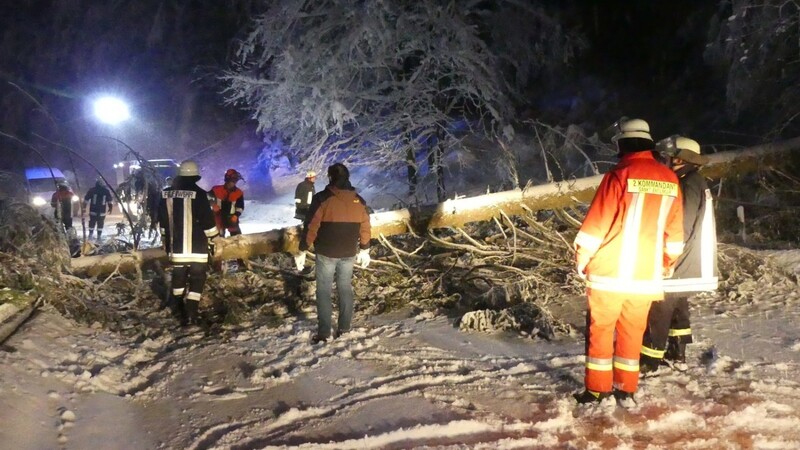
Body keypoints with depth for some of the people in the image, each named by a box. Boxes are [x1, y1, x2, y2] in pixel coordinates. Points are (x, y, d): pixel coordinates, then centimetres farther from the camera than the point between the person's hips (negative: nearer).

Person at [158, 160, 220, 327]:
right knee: (197, 278, 3)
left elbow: (162, 221, 13)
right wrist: (214, 239, 2)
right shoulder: (198, 194, -13)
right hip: (196, 246, -5)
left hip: (176, 245, 5)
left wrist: (165, 241, 25)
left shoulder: (166, 194, 5)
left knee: (178, 277, 17)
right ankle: (191, 314, -4)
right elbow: (208, 220, -10)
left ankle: (180, 313, 23)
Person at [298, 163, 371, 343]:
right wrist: (364, 250, 19)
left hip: (326, 253, -4)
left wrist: (302, 251, -5)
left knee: (324, 291, 4)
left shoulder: (322, 199, -13)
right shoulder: (359, 201, 1)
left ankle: (324, 332, 5)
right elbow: (365, 228, 7)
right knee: (345, 289, 14)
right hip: (349, 254, 4)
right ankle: (344, 328, 18)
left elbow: (311, 227, -13)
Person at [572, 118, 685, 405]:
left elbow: (595, 225, -10)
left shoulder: (619, 175, -10)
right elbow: (675, 233, 11)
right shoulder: (670, 180, 5)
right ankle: (626, 390, 20)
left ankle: (597, 389, 14)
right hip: (646, 276, 4)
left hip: (609, 273, -4)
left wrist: (581, 260, 1)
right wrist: (666, 265, 23)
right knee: (632, 332, 14)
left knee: (600, 330, 8)